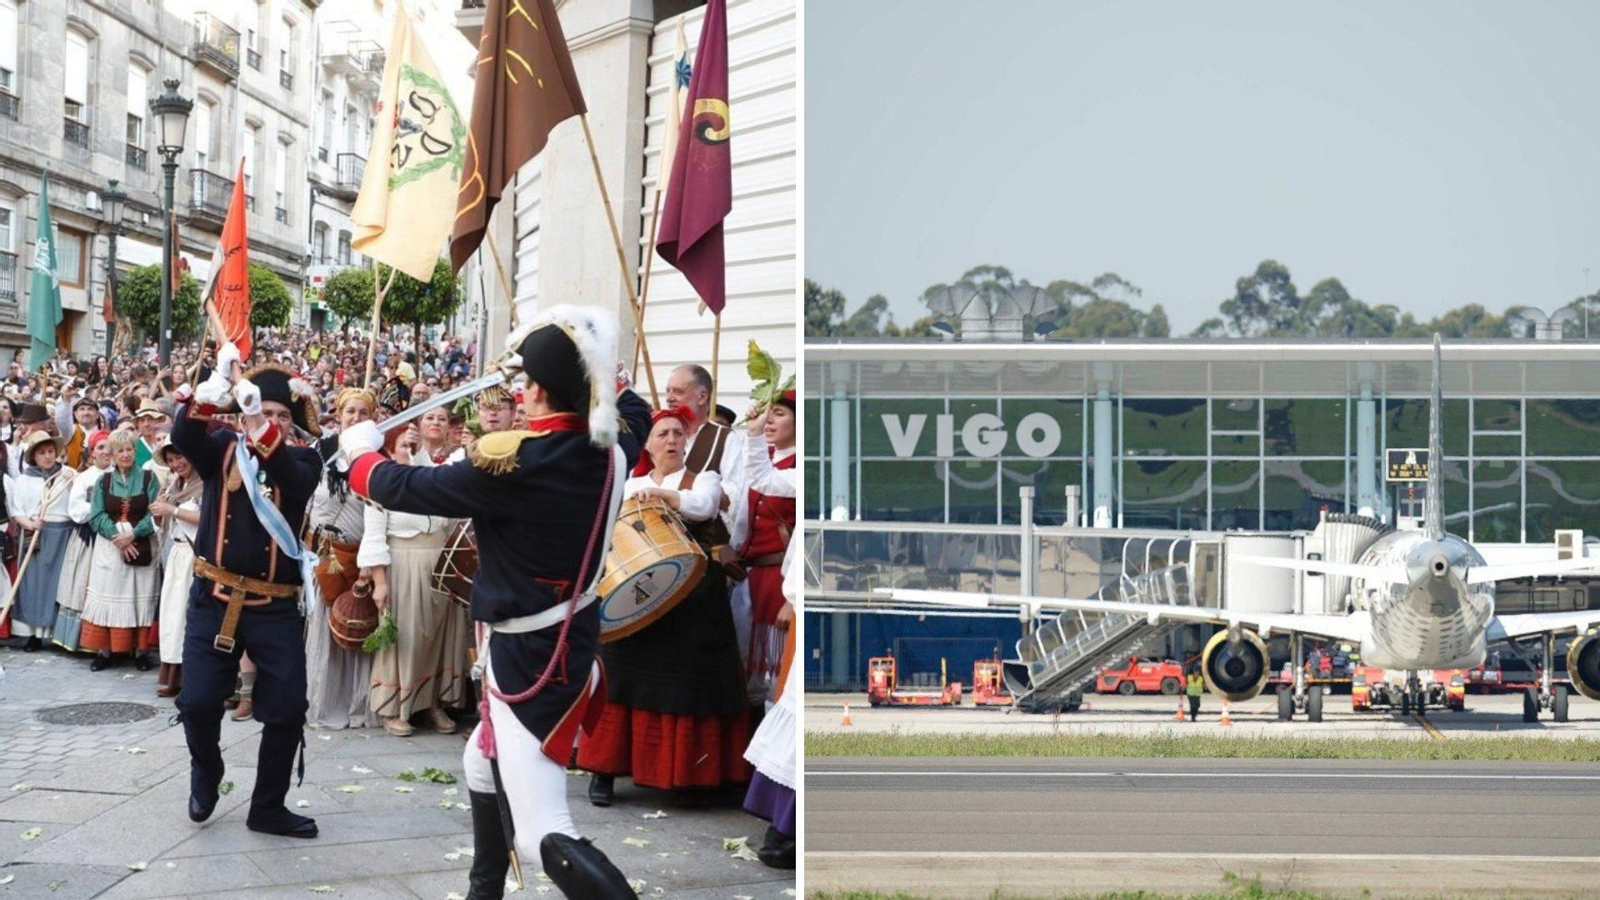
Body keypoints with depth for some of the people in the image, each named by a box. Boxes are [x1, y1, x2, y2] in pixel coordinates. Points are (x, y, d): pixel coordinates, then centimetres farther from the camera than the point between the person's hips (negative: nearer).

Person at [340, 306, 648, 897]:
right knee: (483, 762, 31)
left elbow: (404, 489, -10)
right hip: (573, 644, 9)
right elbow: (635, 413, 25)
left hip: (528, 658, -9)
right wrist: (593, 373, 42)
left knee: (545, 839, -11)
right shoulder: (610, 451, -2)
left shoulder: (510, 464, -22)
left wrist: (361, 451, 11)